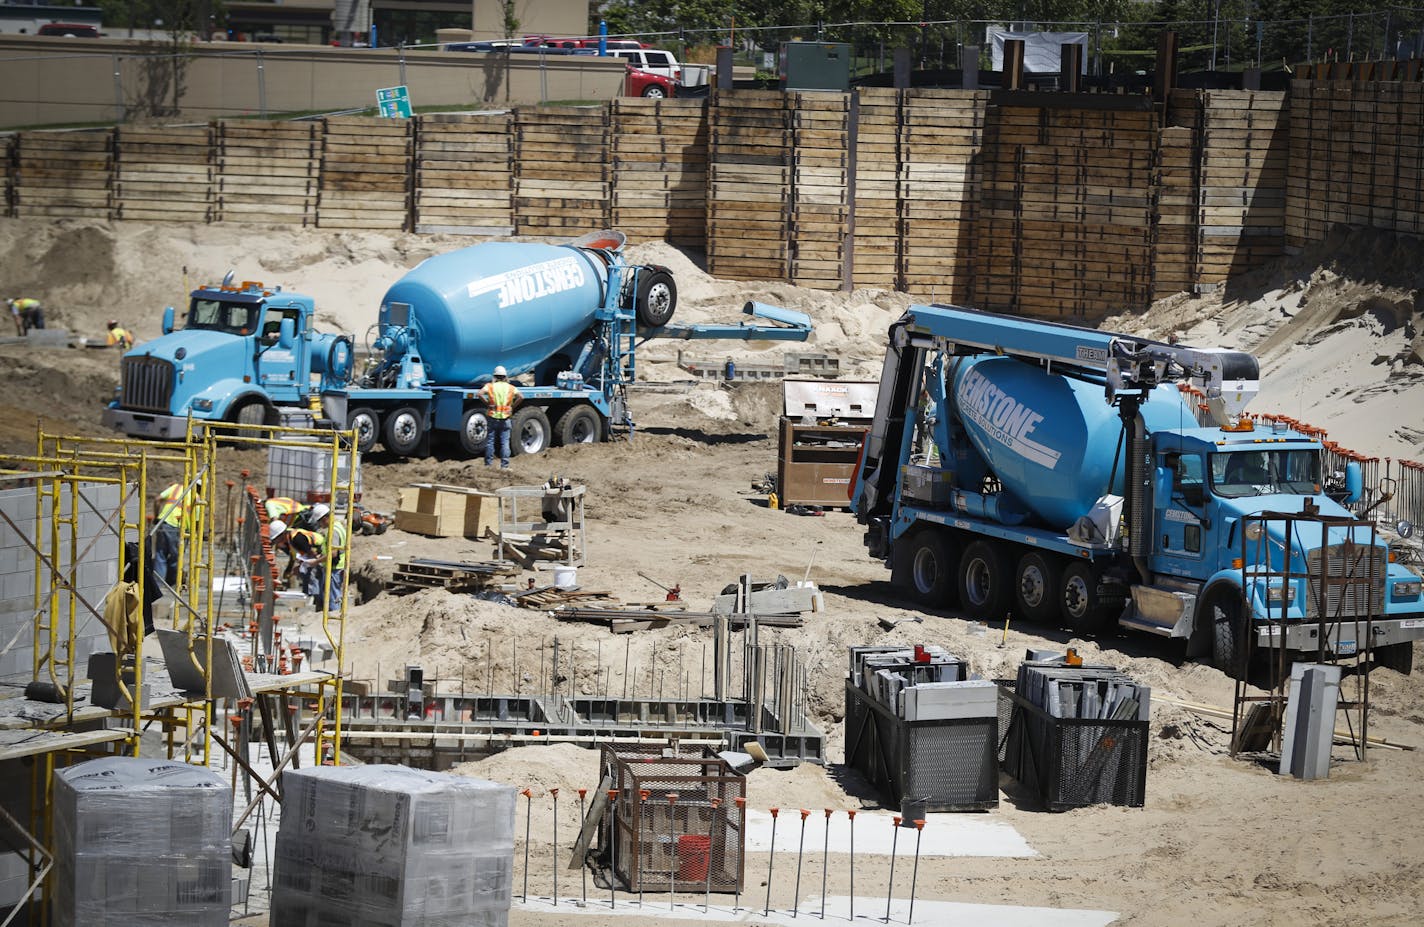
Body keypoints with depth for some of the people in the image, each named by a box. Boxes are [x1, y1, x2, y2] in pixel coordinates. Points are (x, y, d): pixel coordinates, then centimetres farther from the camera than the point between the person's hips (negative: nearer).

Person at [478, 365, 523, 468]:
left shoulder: (490, 385, 0)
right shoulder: (510, 387, 3)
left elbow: (480, 393, -17)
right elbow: (521, 397, -8)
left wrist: (487, 404, -6)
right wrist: (512, 406, 1)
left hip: (493, 417, 0)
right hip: (505, 418, 0)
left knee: (490, 441, 8)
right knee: (505, 442, 3)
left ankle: (488, 464, 11)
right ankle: (504, 465, 0)